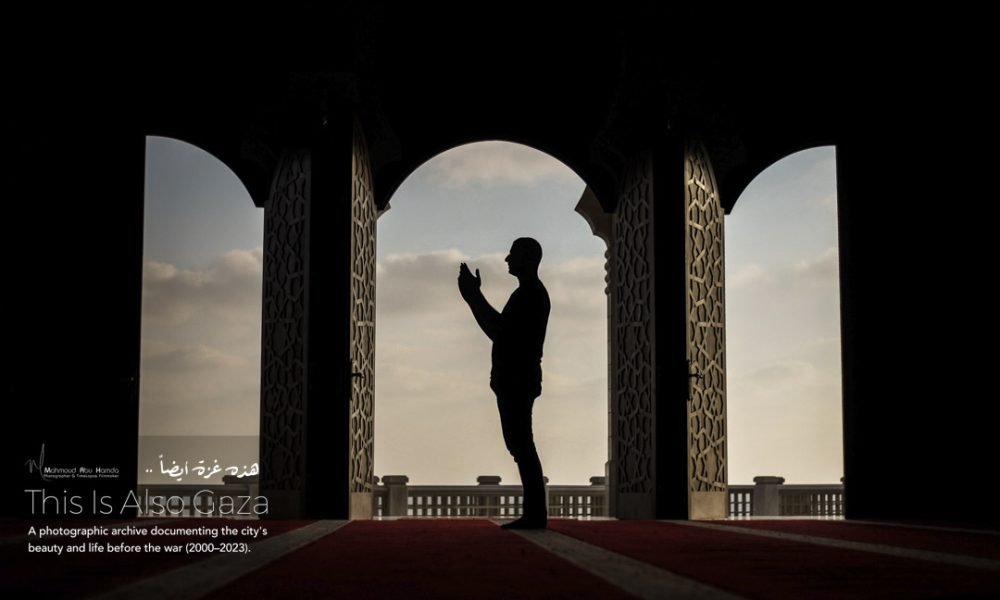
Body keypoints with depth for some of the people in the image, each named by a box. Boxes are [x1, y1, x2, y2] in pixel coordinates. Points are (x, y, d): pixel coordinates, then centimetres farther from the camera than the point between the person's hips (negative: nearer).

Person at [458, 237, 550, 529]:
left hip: (517, 381, -10)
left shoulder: (530, 293, -11)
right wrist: (475, 296, 22)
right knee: (520, 445, 9)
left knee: (521, 444, -10)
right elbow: (500, 331, 24)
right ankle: (534, 513, 11)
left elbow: (500, 329, -18)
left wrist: (474, 296, -12)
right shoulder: (528, 293, 21)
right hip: (515, 380, 10)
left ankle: (535, 514, -10)